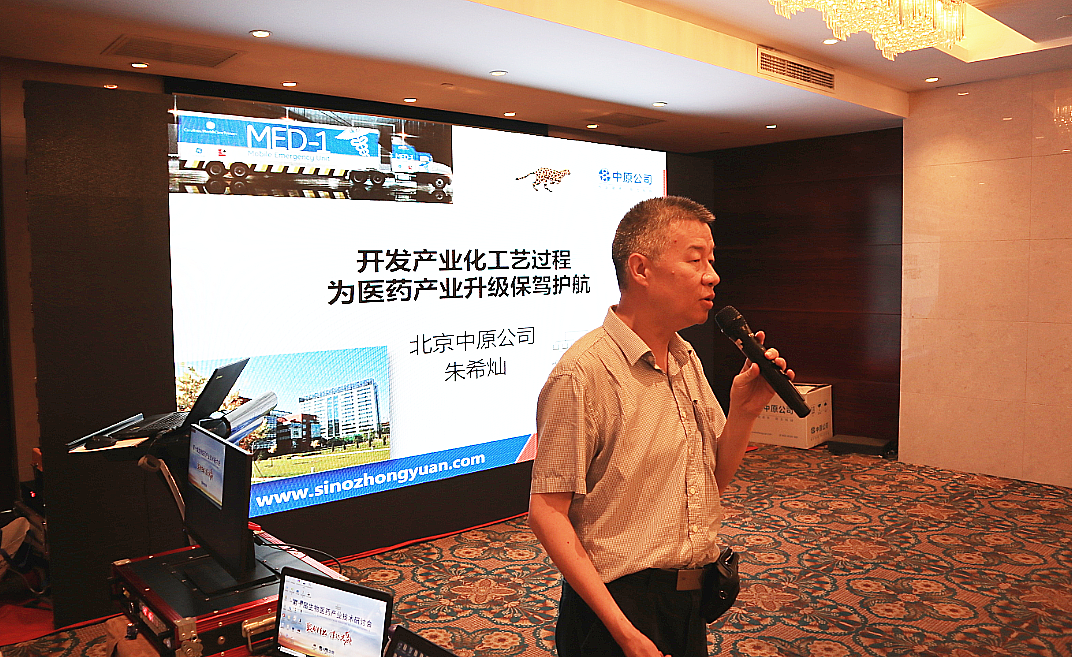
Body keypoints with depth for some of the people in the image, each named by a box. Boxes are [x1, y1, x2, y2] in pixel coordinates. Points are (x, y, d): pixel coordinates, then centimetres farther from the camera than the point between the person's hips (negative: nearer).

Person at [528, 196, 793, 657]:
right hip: (621, 602, -8)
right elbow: (547, 513, -20)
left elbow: (714, 480, 10)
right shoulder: (583, 372, -21)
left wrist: (744, 410, -8)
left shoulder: (687, 360, 5)